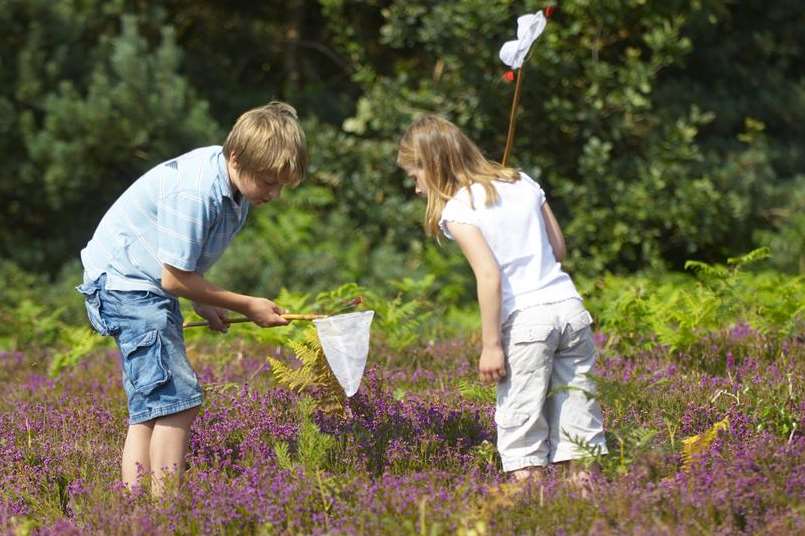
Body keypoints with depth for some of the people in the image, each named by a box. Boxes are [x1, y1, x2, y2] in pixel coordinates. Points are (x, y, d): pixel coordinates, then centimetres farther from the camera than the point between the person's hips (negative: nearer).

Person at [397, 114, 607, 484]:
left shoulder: (457, 210, -5)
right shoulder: (523, 183, 14)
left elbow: (489, 275, -15)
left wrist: (491, 344, -13)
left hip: (525, 318, -6)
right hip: (570, 306, 6)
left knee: (521, 426, -1)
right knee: (577, 416, 9)